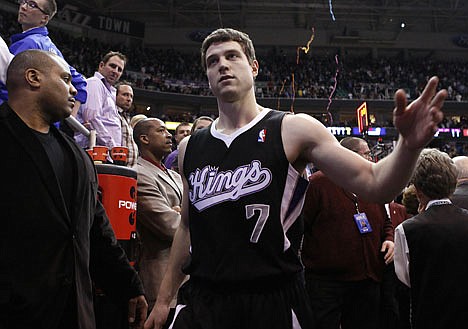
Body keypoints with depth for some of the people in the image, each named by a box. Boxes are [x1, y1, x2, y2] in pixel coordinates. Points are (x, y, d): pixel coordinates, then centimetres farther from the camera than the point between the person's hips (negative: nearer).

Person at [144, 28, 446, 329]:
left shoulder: (293, 130, -4)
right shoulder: (190, 148, 8)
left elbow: (374, 186, -11)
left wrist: (409, 145, -31)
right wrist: (164, 300, 15)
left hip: (274, 304, -3)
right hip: (201, 302, 3)